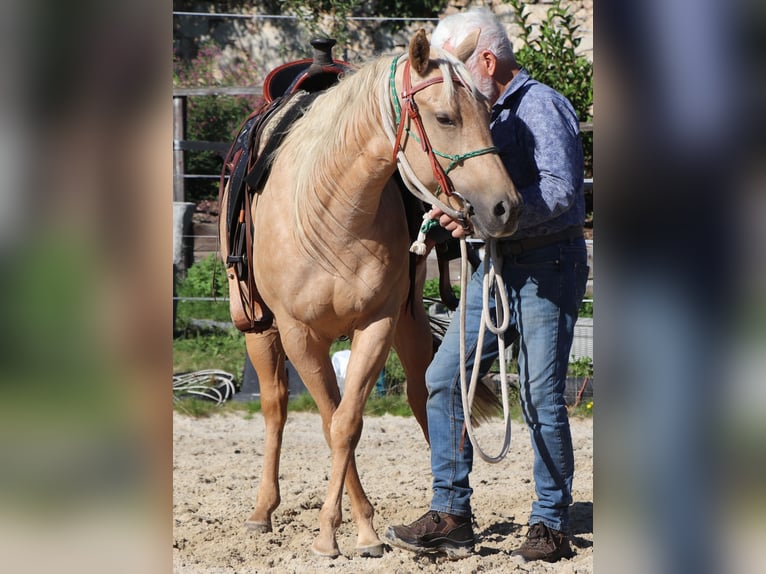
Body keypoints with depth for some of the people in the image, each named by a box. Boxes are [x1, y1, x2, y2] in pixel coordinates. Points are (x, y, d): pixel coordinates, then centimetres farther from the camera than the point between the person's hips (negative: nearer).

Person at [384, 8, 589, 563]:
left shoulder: (541, 107, -12)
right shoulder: (487, 113, 16)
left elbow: (561, 192, -24)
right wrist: (456, 211, 5)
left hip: (549, 268, -9)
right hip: (497, 266, 9)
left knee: (541, 397, -6)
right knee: (444, 379, 1)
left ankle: (552, 524, 6)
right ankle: (451, 516, 5)